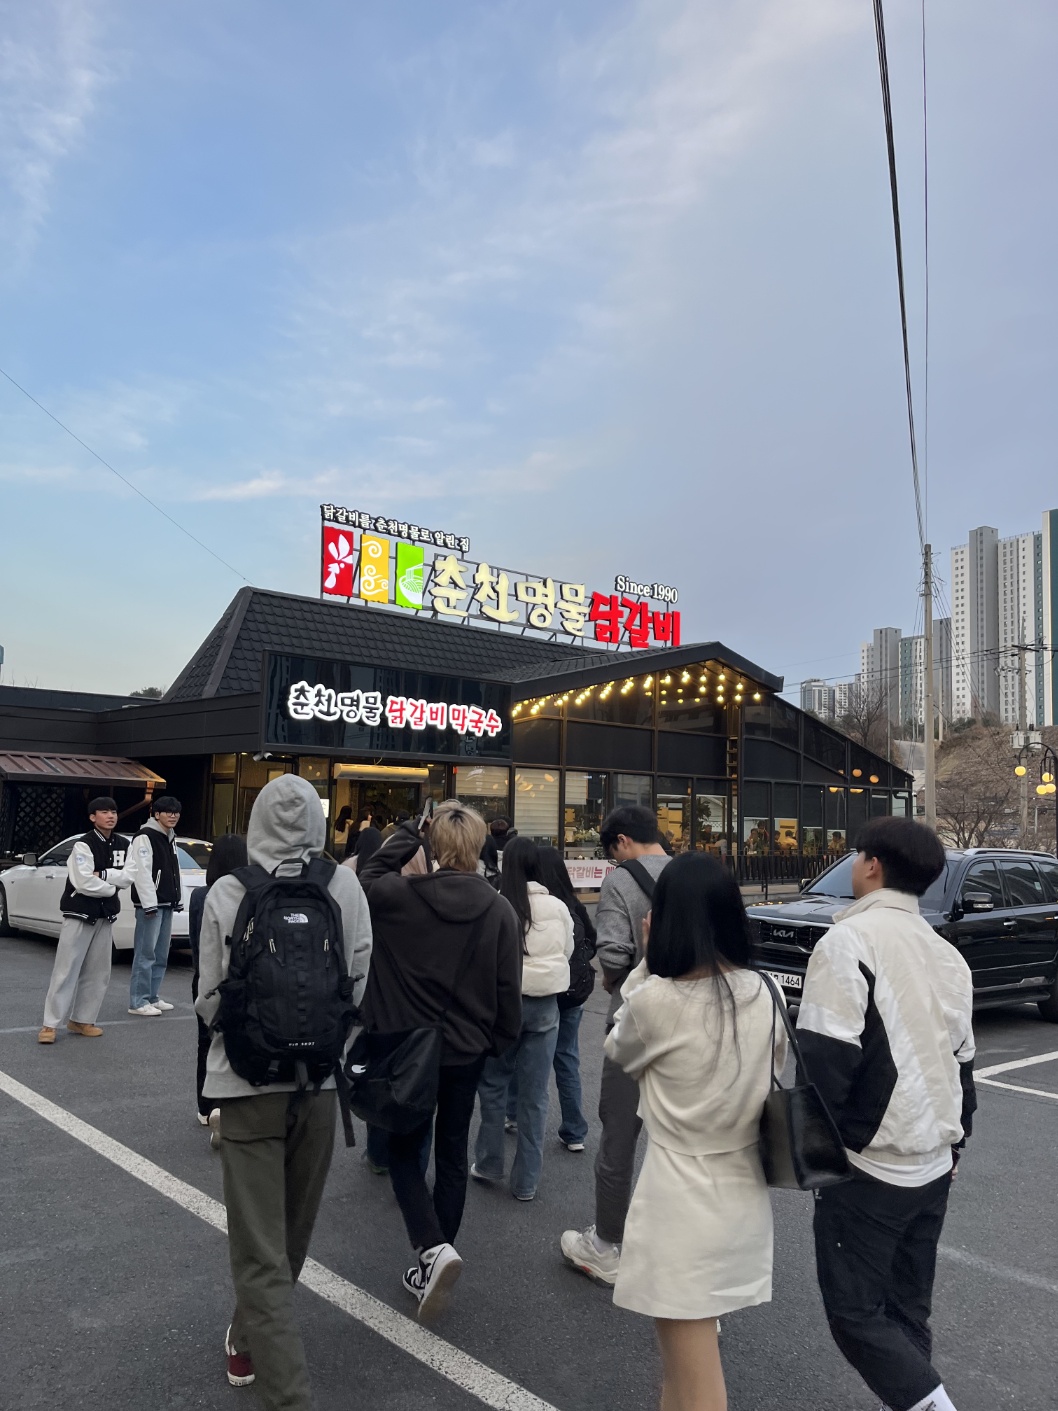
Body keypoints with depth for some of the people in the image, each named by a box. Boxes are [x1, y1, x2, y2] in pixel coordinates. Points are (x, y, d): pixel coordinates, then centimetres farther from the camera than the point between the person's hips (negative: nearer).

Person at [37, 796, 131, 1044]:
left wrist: (103, 875, -16)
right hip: (79, 914, -6)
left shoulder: (123, 845, 6)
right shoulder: (83, 845, -14)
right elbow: (84, 883, -21)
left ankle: (82, 1020, 21)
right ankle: (50, 1024, 2)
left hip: (105, 916, 6)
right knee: (66, 970, -4)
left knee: (98, 972, 10)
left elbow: (129, 876, -3)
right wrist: (112, 887, -9)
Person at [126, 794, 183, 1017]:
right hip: (151, 904, -9)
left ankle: (152, 997, 21)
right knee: (145, 954, -7)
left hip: (167, 904, 9)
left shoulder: (170, 838, 17)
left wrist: (179, 900, 15)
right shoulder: (145, 837, -11)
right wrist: (149, 904, -20)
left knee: (161, 954, 12)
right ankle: (138, 1002, -1)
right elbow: (142, 873, -18)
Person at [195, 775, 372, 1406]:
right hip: (318, 1080, 3)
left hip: (249, 1081, -2)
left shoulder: (227, 895, -12)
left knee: (260, 1251, 7)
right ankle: (252, 1342, 44)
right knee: (292, 1233, 23)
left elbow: (209, 1002, -4)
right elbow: (358, 986, -4)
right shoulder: (346, 887, -10)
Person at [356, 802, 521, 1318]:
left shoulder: (402, 896, -18)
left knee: (404, 1150, 15)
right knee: (452, 1153, 19)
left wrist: (407, 834, -1)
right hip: (467, 1051, 2)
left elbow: (367, 879, 6)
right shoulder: (499, 911, -11)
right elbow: (508, 990, -5)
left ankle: (433, 1248, -4)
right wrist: (499, 1040, 11)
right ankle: (436, 1258, 29)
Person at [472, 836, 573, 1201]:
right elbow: (567, 952, 8)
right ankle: (526, 1181, 19)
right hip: (545, 1003, 2)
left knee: (493, 1084, 17)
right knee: (535, 1094, 10)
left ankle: (488, 1163, 29)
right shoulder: (557, 907, -6)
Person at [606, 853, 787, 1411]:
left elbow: (618, 1052, 0)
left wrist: (647, 961, -1)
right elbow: (772, 1073, 9)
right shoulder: (765, 994, -5)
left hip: (682, 1199, -6)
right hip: (745, 1193, 6)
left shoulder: (655, 1000, -21)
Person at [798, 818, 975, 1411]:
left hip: (869, 1164, -7)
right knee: (908, 1310, 18)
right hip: (932, 1164, 8)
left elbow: (826, 1058, -21)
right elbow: (963, 1061, 15)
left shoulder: (850, 940, -17)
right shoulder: (947, 954, 8)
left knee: (857, 1313, 5)